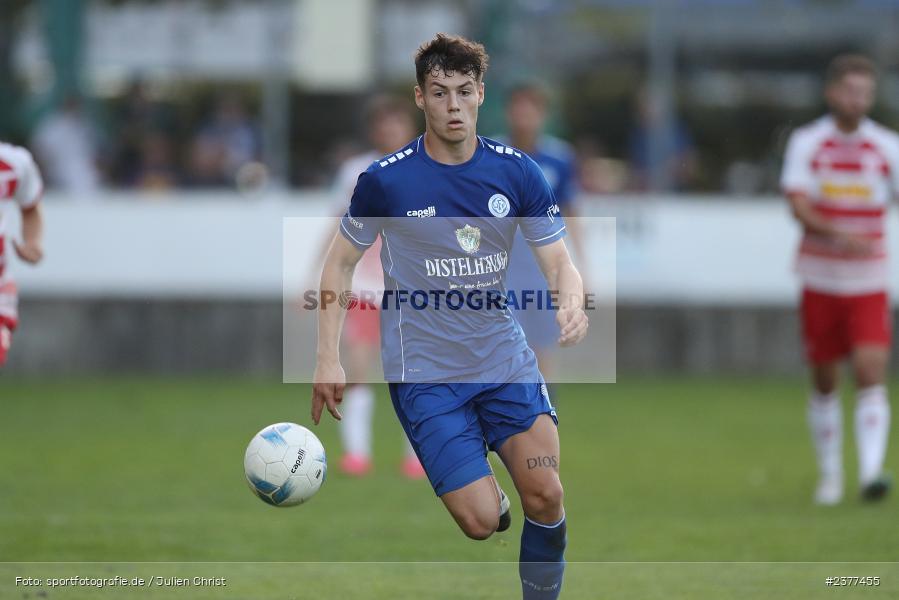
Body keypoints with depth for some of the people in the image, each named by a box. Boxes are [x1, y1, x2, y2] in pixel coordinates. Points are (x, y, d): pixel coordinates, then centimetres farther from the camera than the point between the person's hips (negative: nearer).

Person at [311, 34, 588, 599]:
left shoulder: (517, 172, -3)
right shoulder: (385, 181, -9)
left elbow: (559, 262, 0)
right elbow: (341, 263, 4)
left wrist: (573, 303, -23)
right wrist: (328, 359, -3)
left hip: (505, 358, 2)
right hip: (425, 372, -2)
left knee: (545, 494, -15)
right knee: (481, 522, -10)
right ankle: (488, 493, 28)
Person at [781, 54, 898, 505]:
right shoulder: (806, 143, -2)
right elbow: (799, 207, -14)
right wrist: (838, 235, -32)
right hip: (820, 280, 0)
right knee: (824, 383, 8)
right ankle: (830, 475, 23)